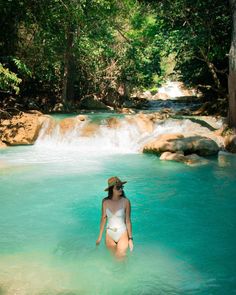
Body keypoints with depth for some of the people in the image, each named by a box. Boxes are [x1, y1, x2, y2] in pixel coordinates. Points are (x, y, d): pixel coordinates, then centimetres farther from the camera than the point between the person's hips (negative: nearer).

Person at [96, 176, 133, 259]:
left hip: (122, 234, -3)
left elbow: (128, 221, -10)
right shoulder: (105, 201, -9)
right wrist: (100, 237, 6)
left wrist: (130, 238, -7)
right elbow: (103, 219, 1)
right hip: (109, 235, 3)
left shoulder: (125, 201, -16)